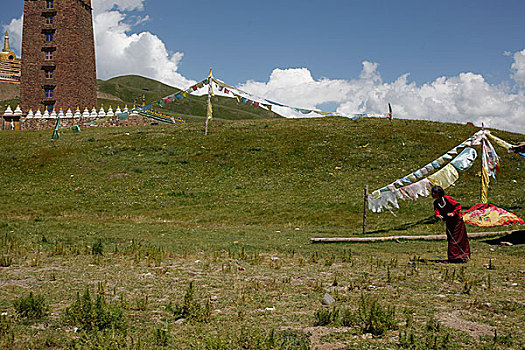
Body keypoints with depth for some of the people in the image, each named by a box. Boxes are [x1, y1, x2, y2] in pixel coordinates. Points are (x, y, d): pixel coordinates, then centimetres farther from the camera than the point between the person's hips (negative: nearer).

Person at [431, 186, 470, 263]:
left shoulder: (447, 199, -19)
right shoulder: (436, 202, 2)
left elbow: (458, 205, -17)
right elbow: (436, 211, -11)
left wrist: (453, 213, -28)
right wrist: (438, 215, -33)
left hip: (457, 221, -7)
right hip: (449, 223, 7)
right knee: (450, 239, 9)